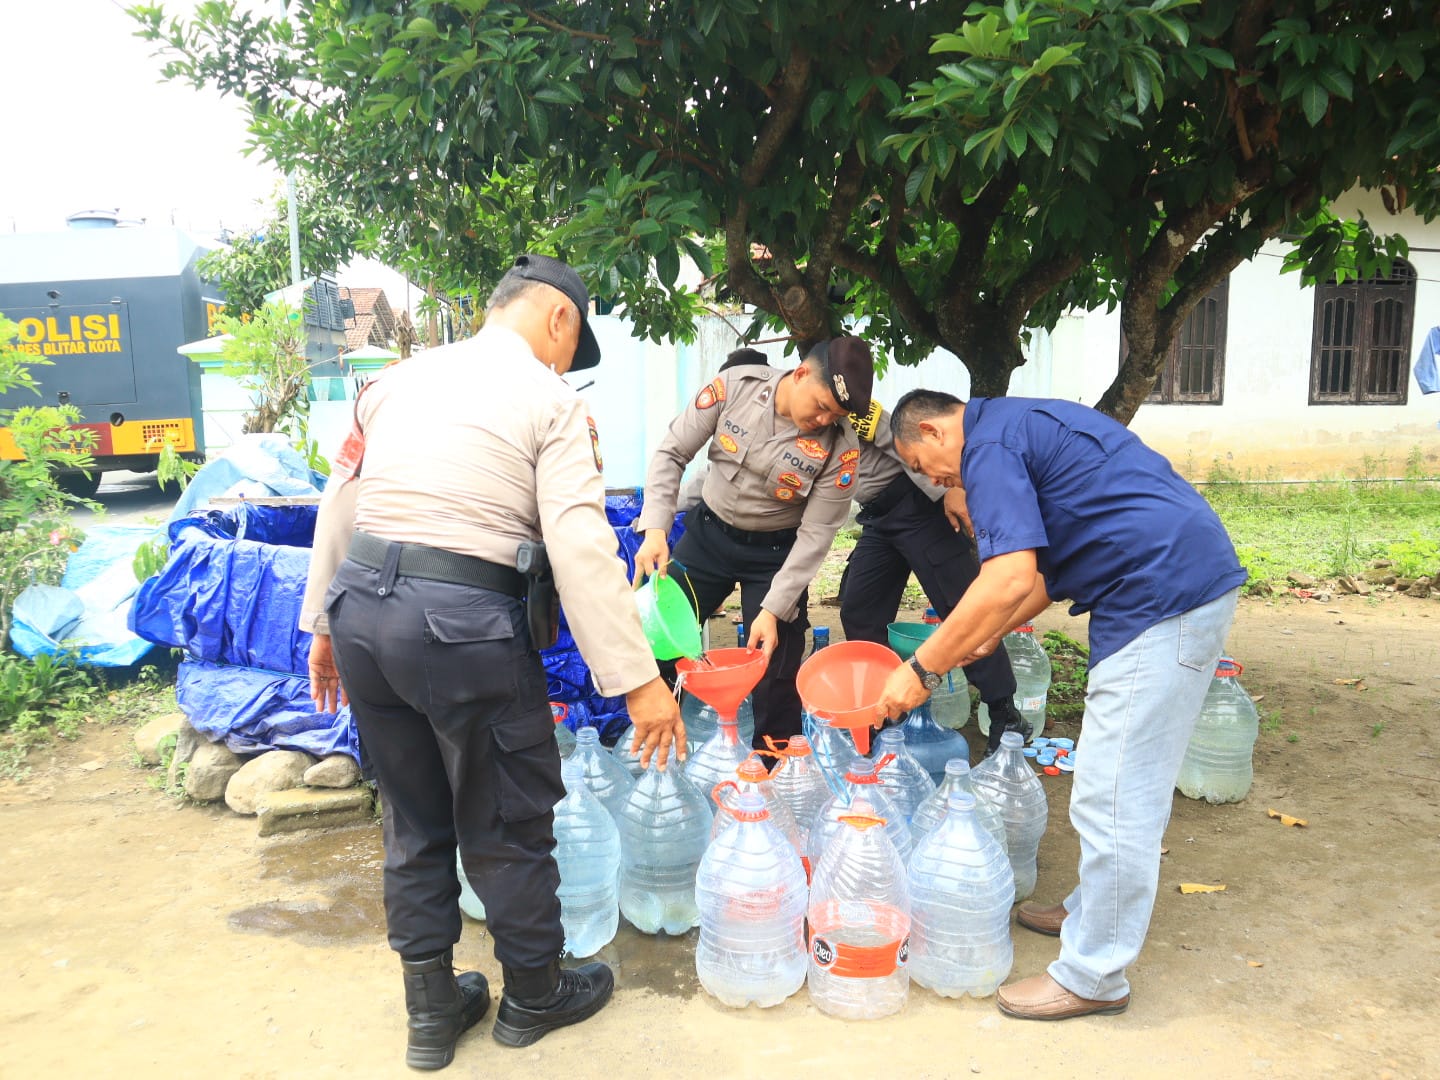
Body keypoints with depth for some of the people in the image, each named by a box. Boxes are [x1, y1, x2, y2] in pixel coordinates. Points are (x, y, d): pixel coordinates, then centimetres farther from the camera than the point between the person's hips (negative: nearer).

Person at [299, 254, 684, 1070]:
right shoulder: (551, 401, -4)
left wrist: (324, 624, 25)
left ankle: (432, 1009, 35)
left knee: (415, 820, 20)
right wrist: (638, 678, -12)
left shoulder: (399, 379, 14)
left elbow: (339, 506, 16)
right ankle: (534, 995, 34)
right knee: (509, 825, 14)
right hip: (463, 624, -6)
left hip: (360, 606, 6)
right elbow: (581, 548, -14)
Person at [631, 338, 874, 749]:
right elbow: (672, 453, -10)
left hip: (775, 554, -2)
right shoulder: (736, 385, -18)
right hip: (707, 533, 2)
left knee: (773, 674, -2)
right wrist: (655, 529, -20)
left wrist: (774, 610, -21)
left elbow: (816, 535, -16)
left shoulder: (840, 448, -21)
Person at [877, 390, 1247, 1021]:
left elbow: (1010, 581, -23)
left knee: (1113, 798, -2)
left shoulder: (989, 444, -11)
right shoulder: (1022, 424, 21)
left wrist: (921, 669, -16)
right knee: (1126, 785, 21)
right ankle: (1095, 910, 36)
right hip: (1195, 579, 11)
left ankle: (1093, 976, 11)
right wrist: (989, 634, 22)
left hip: (1161, 597, -11)